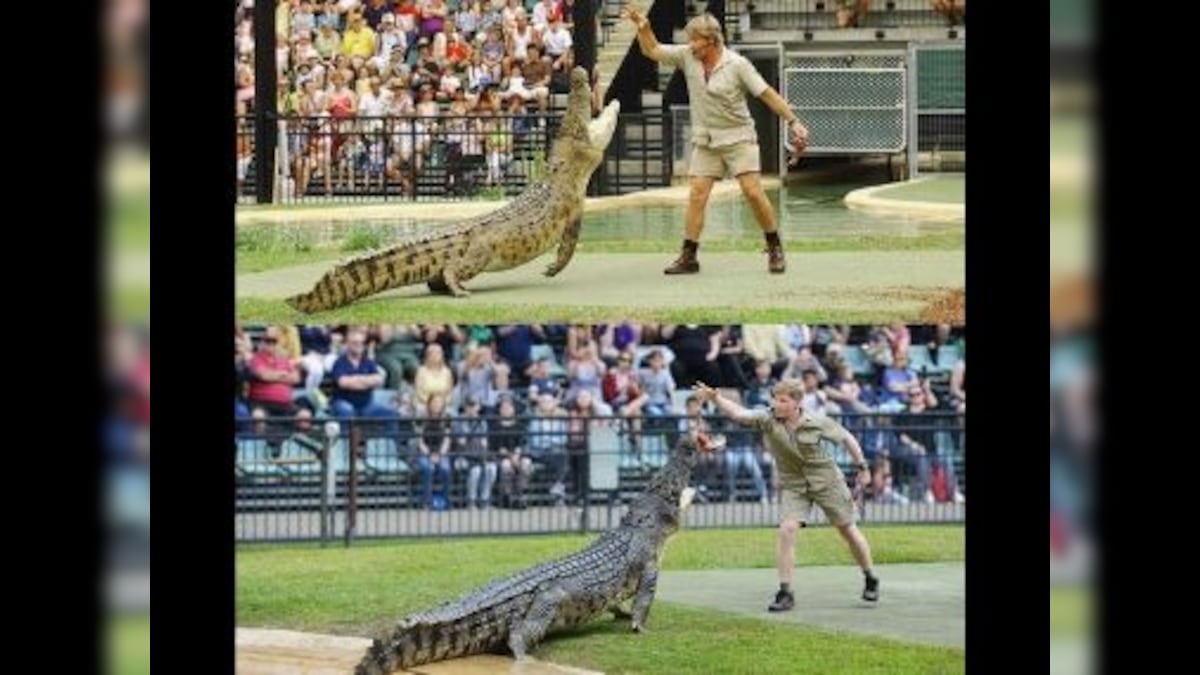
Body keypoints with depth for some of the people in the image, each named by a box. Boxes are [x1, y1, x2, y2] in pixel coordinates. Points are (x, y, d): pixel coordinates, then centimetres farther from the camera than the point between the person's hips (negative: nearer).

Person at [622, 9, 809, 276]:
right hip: (705, 141, 4)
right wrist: (643, 28, -10)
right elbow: (653, 51, 8)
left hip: (738, 137, -4)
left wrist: (794, 122, -14)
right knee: (697, 194, -4)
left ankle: (775, 249, 2)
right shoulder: (688, 56, -1)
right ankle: (689, 256, -2)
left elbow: (767, 94, -11)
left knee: (753, 192, -11)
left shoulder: (737, 64, -13)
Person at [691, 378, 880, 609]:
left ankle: (870, 580, 31)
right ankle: (785, 593, -10)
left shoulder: (817, 424, -16)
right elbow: (738, 413, -30)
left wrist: (862, 468, 5)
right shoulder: (767, 421, -14)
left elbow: (846, 438, -1)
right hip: (793, 486, 1)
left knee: (848, 529, 8)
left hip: (826, 481, -1)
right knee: (786, 529, -18)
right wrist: (715, 398, -46)